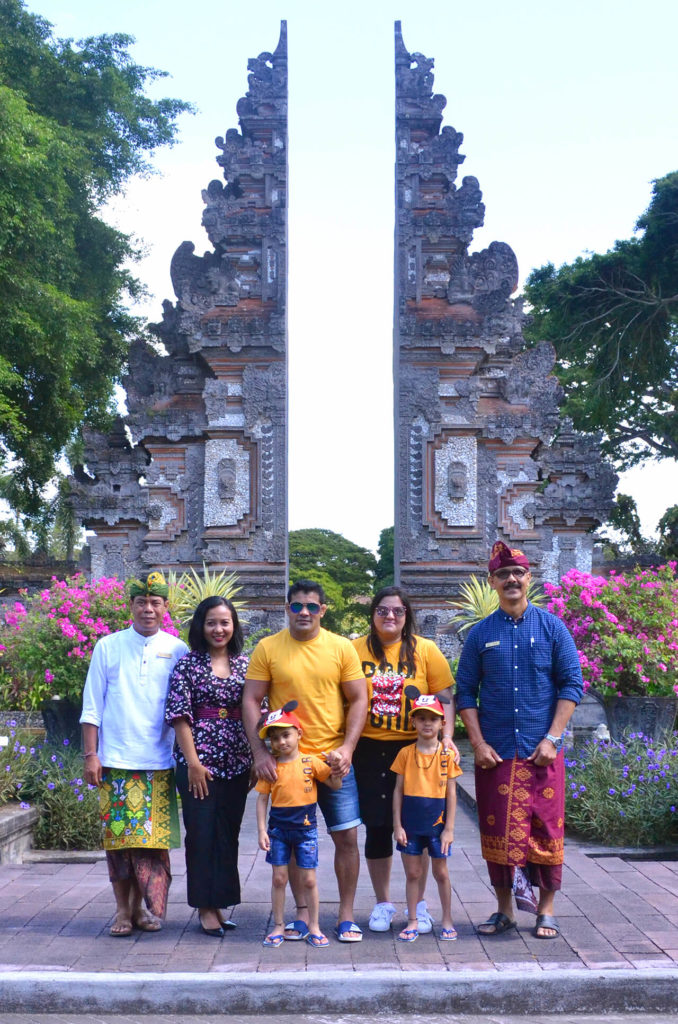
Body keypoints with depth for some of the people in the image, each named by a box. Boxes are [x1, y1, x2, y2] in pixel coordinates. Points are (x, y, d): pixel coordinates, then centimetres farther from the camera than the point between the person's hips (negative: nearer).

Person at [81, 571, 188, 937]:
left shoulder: (178, 651, 6)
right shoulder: (108, 647, 6)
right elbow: (92, 705, 6)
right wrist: (90, 754, 0)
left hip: (159, 761, 0)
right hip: (116, 760, 0)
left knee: (153, 837, 0)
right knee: (118, 836, 1)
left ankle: (144, 907, 14)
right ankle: (123, 909, 13)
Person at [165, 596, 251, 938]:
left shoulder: (244, 665, 9)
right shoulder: (188, 664, -2)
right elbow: (179, 715, -7)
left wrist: (257, 758, 6)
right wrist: (193, 762, -12)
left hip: (236, 762, 4)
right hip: (199, 761, -4)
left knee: (228, 835, 8)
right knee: (202, 834, -1)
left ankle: (219, 905, 17)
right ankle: (206, 908, 9)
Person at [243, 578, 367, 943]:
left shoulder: (341, 648, 1)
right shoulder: (267, 648, 0)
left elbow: (358, 700, 3)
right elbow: (251, 702, 0)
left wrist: (347, 748, -9)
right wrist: (260, 752, -9)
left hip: (333, 758, 0)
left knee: (346, 836, 0)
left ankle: (346, 914, 13)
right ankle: (302, 912, 20)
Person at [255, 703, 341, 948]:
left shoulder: (310, 761, -5)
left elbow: (335, 785, -2)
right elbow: (262, 799, 0)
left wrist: (336, 773, -24)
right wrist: (262, 830, -5)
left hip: (306, 828, -1)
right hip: (278, 829, 1)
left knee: (308, 880, 4)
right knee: (279, 878, 6)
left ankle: (314, 927, 16)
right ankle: (278, 926, 17)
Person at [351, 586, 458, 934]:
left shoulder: (425, 650, 2)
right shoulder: (355, 650, 3)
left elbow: (444, 697, 3)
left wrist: (446, 736, -10)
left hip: (415, 748, 0)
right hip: (369, 751, 1)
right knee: (377, 827, 5)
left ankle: (419, 903, 19)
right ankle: (383, 903, 20)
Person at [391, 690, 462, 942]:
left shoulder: (447, 754, -3)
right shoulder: (405, 753, -1)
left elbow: (451, 794, -1)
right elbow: (398, 791, 2)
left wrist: (449, 828, -5)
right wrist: (397, 825, -3)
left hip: (437, 825, -1)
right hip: (411, 825, 1)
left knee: (441, 873, 9)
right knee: (412, 874, 7)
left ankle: (447, 921, 21)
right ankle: (413, 922, 17)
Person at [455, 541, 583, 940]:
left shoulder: (552, 628, 2)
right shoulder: (481, 634, 6)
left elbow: (572, 685, -1)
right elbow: (465, 692, 6)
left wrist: (552, 739, -9)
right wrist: (478, 744, -4)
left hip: (542, 752, -1)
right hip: (495, 753, 1)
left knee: (545, 829, 2)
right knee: (497, 831, 5)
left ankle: (547, 910, 16)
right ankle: (504, 910, 18)